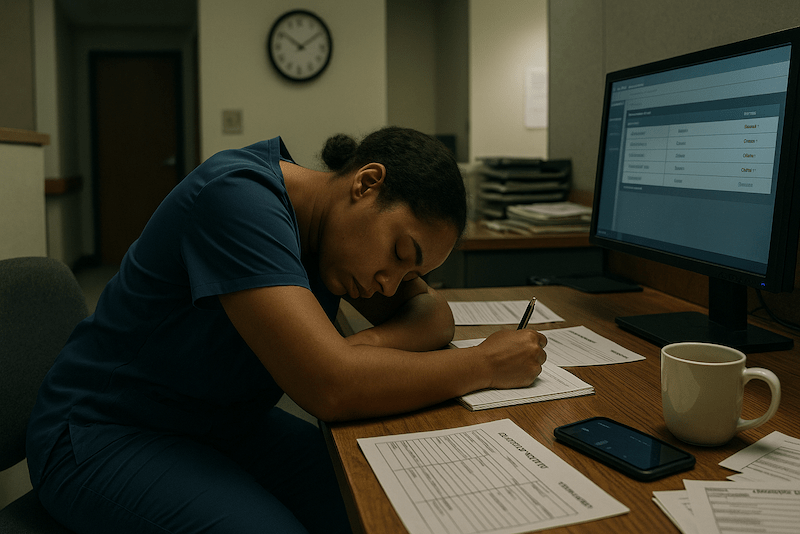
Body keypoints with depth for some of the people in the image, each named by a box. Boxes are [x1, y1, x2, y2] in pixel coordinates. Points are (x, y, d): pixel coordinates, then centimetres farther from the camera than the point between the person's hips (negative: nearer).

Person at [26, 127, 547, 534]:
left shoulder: (330, 219, -3)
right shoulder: (240, 196, -29)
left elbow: (434, 314, 0)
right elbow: (331, 387, -35)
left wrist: (375, 343, -22)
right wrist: (489, 363, -25)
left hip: (231, 424, 7)